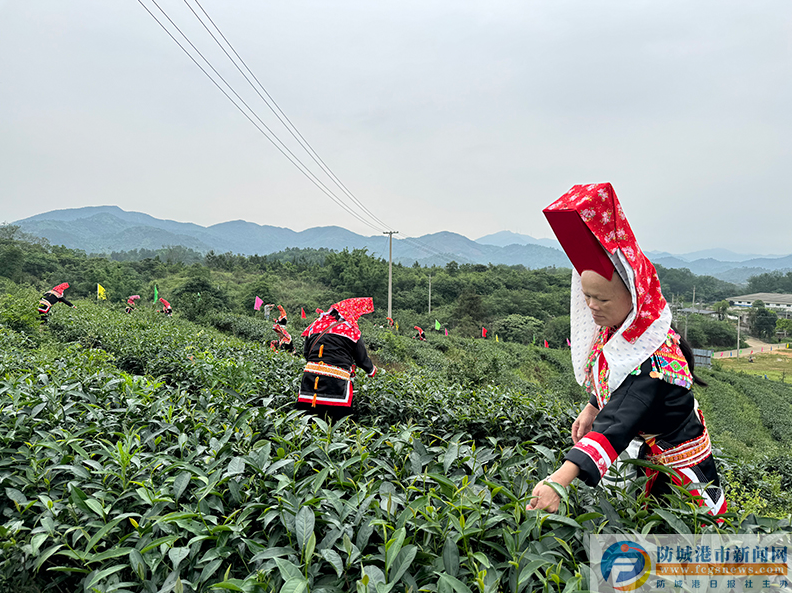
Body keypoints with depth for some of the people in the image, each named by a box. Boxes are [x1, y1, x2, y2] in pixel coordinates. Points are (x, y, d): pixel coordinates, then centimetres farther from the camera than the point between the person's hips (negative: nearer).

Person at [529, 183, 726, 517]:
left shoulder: (652, 357, -34)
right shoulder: (614, 330, -6)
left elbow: (616, 425, -45)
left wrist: (560, 480, -54)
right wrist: (593, 408, -2)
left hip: (681, 476, -7)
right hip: (646, 463, 8)